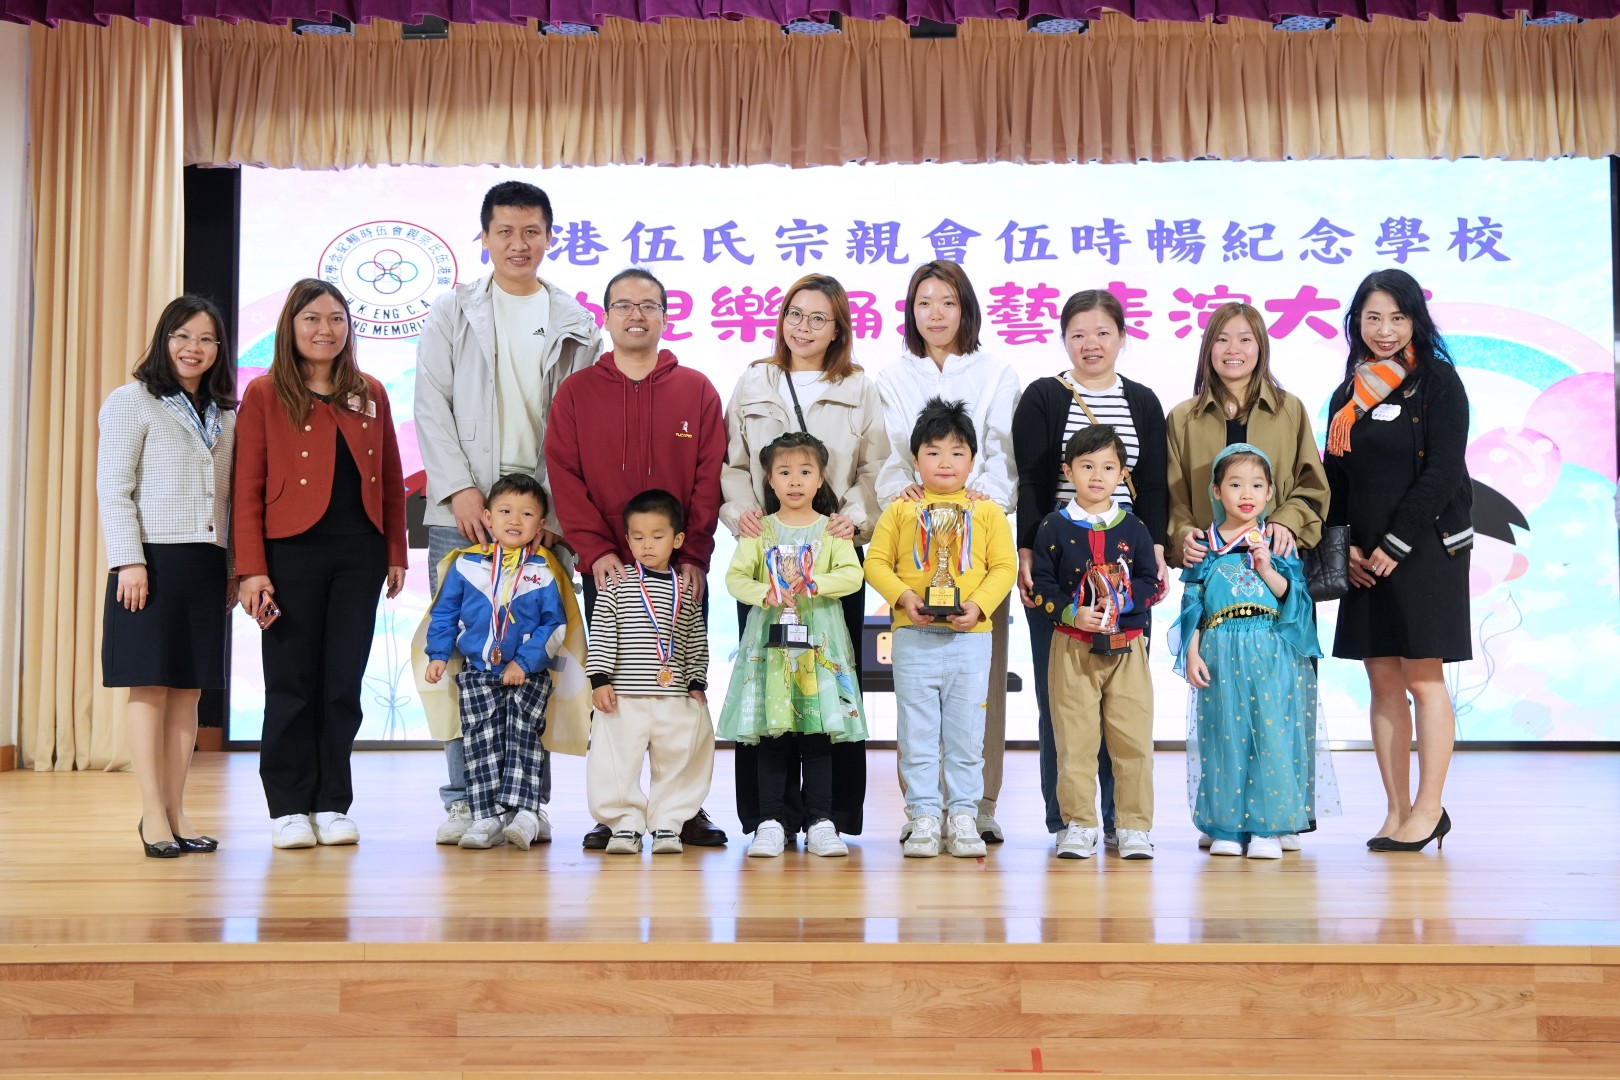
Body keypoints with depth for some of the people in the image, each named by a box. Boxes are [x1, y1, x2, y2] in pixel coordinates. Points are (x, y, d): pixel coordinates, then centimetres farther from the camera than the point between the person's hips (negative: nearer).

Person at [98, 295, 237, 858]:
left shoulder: (224, 416, 17)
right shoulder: (131, 402, 1)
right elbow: (113, 490, -5)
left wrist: (234, 569, 12)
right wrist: (128, 560, -14)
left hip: (206, 566, 5)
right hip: (154, 559, -5)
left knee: (189, 689, 6)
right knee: (149, 686, -2)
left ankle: (176, 811, 11)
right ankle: (153, 815, 2)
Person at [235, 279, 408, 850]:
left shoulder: (370, 395, 12)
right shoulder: (264, 395, 2)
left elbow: (391, 481, 14)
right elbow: (247, 491, -2)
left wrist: (396, 555, 8)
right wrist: (251, 570, -9)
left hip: (360, 554, 3)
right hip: (293, 551, -3)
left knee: (344, 683, 6)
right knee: (293, 683, 1)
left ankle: (332, 805, 15)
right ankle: (289, 808, 12)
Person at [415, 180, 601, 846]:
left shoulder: (576, 324, 11)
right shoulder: (452, 312, 10)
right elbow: (431, 405, 4)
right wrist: (460, 488, -8)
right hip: (462, 512, 0)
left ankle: (529, 802, 8)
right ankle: (464, 800, 8)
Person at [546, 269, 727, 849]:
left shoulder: (697, 390, 7)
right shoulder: (576, 393, 7)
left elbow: (710, 479, 2)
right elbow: (564, 478, 0)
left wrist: (694, 556, -8)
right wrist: (596, 551, -11)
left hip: (681, 571, 0)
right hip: (606, 569, 0)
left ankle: (688, 809, 12)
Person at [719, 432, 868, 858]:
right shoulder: (761, 529, 8)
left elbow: (852, 575, -5)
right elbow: (735, 577, 0)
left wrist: (812, 583, -18)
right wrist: (767, 594, -16)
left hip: (820, 640, 0)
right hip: (771, 638, 0)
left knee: (818, 733, 0)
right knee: (772, 734, -1)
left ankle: (821, 823, 6)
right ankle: (771, 823, 5)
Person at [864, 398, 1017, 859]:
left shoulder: (987, 511, 6)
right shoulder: (901, 510, 6)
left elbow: (1005, 566, 2)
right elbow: (876, 562, 2)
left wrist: (978, 604, -13)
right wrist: (903, 597, -13)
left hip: (971, 636, 0)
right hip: (914, 637, 0)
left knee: (967, 733, 6)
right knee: (917, 731, 3)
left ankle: (963, 817, 16)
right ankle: (925, 818, 11)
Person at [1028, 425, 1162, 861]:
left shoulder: (1133, 527, 7)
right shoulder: (1054, 527, 2)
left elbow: (1152, 583, 6)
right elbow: (1041, 585, 0)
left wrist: (1124, 600, -13)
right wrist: (1072, 614, -14)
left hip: (1126, 647, 1)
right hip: (1072, 647, -1)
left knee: (1134, 738, 1)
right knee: (1075, 740, 1)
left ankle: (1134, 827, 10)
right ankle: (1078, 825, 10)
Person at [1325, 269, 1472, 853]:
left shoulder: (1437, 381, -3)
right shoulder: (1348, 394, 14)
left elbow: (1443, 472, -11)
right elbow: (1335, 479, 13)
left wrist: (1395, 544, -14)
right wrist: (1345, 547, -1)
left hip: (1424, 548, -5)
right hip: (1364, 558, 5)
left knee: (1423, 679, -4)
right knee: (1383, 683, 5)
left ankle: (1429, 809, 3)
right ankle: (1397, 810, 10)